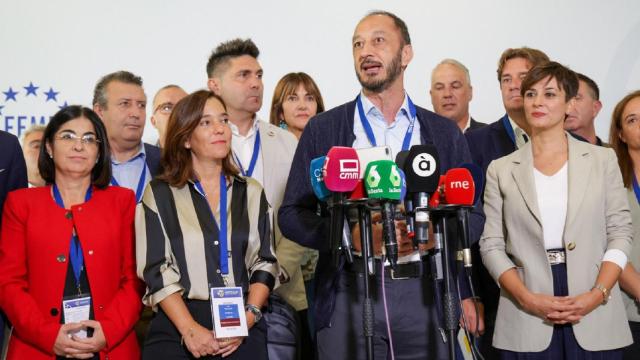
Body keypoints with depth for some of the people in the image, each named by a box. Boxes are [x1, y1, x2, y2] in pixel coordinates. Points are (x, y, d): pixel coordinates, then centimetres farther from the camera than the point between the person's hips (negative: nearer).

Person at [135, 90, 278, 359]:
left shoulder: (251, 192, 13)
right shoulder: (160, 194, 6)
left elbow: (265, 262, 8)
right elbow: (156, 270, -1)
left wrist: (248, 319, -6)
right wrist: (190, 329, -12)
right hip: (176, 325, -1)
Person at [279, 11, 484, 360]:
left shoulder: (445, 133, 8)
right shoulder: (323, 129, 4)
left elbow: (472, 216, 9)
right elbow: (291, 215, 2)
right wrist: (352, 235, -16)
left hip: (426, 294, 1)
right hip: (349, 294, -1)